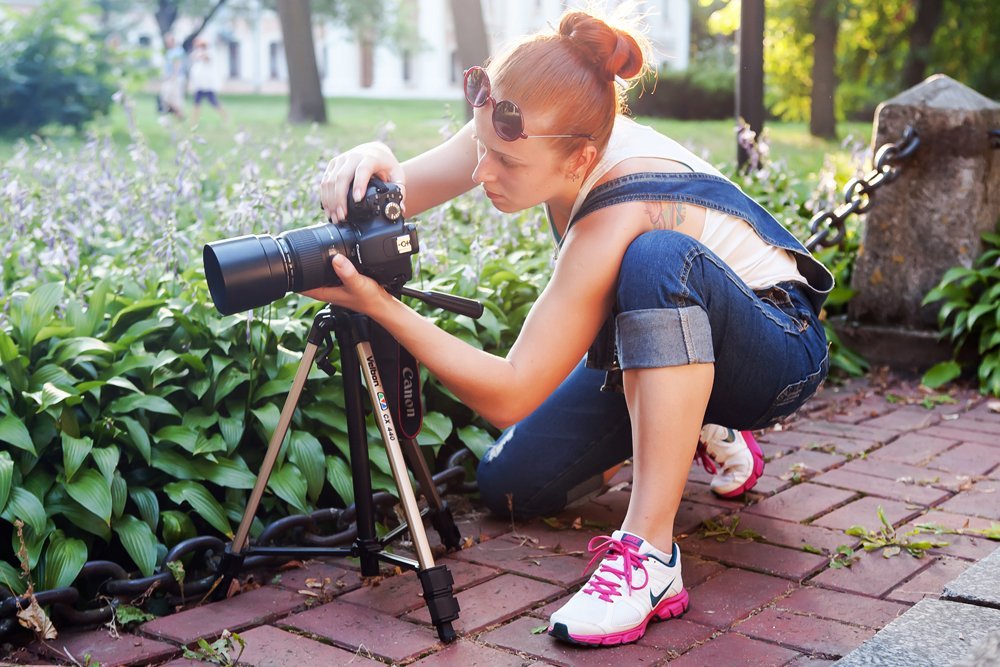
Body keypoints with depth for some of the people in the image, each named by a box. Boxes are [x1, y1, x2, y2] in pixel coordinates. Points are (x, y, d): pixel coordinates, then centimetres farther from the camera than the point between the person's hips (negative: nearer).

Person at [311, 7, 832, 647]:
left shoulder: (619, 219, -38)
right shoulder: (530, 136, -18)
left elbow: (508, 395, -35)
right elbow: (408, 192, -9)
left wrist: (382, 307, -42)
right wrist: (374, 164, -33)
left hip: (779, 349, -7)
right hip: (664, 341, 7)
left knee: (658, 259, -42)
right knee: (509, 484, -5)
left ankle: (649, 552, -37)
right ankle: (691, 431, 16)